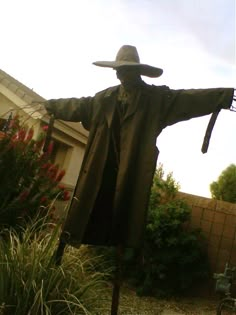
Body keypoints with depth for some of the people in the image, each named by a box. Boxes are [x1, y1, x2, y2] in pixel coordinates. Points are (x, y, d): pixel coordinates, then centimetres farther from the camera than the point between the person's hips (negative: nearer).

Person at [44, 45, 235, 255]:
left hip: (133, 170, -4)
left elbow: (190, 99, -7)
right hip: (102, 167, 4)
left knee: (124, 218, -5)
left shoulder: (157, 98, 4)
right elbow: (79, 106, 28)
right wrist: (51, 105, 37)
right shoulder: (105, 97, 16)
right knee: (93, 217, 5)